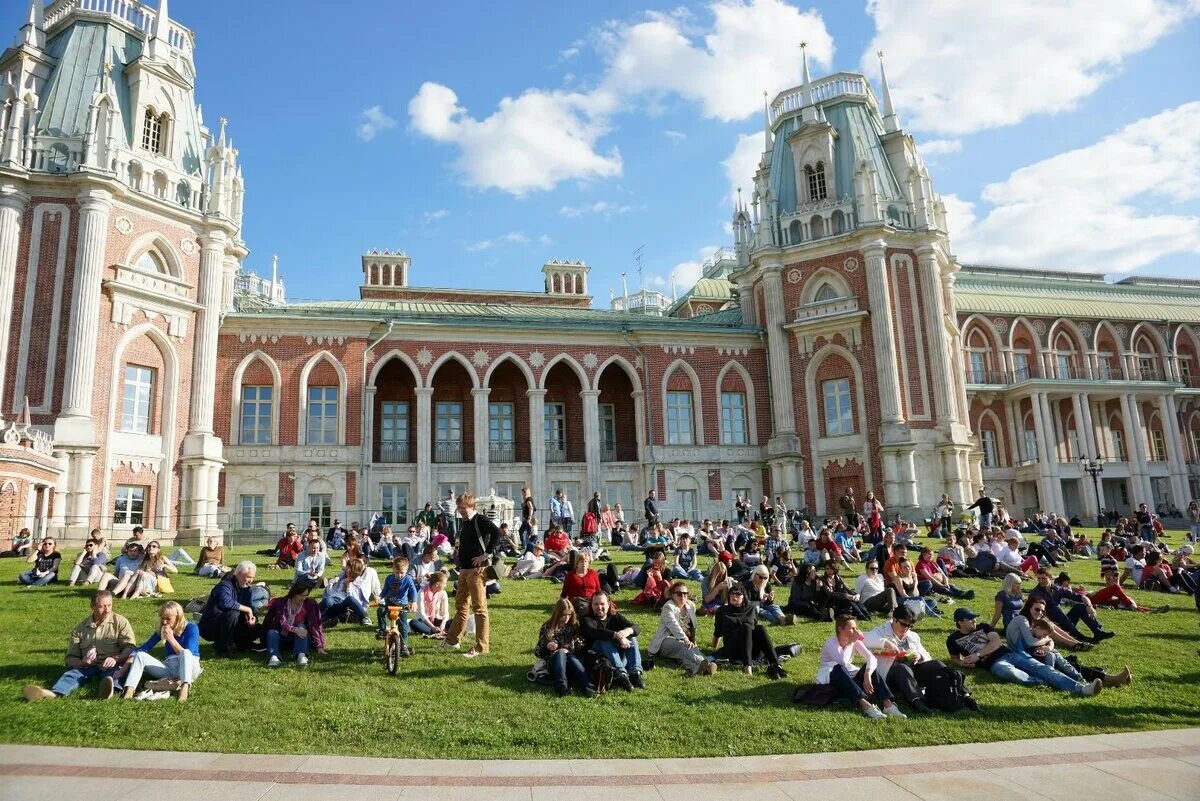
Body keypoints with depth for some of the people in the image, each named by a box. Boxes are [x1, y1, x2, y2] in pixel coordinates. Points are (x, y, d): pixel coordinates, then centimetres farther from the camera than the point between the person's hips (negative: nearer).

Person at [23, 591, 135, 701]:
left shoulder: (120, 622, 8)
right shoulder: (80, 628, 16)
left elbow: (130, 647, -2)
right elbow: (71, 658, 17)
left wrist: (116, 658, -24)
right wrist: (82, 662, -8)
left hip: (111, 665, -4)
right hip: (88, 666, 4)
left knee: (113, 671, -37)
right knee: (72, 673, -27)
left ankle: (110, 687, -71)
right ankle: (55, 693, -57)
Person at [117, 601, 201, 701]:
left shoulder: (191, 628, -7)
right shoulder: (162, 630, 7)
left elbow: (187, 654, -16)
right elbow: (143, 648, 1)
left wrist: (171, 639, -24)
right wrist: (123, 669, -9)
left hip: (189, 668, -5)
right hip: (169, 669, 5)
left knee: (185, 653, -37)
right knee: (140, 655, -11)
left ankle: (185, 687, -63)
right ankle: (129, 690, -34)